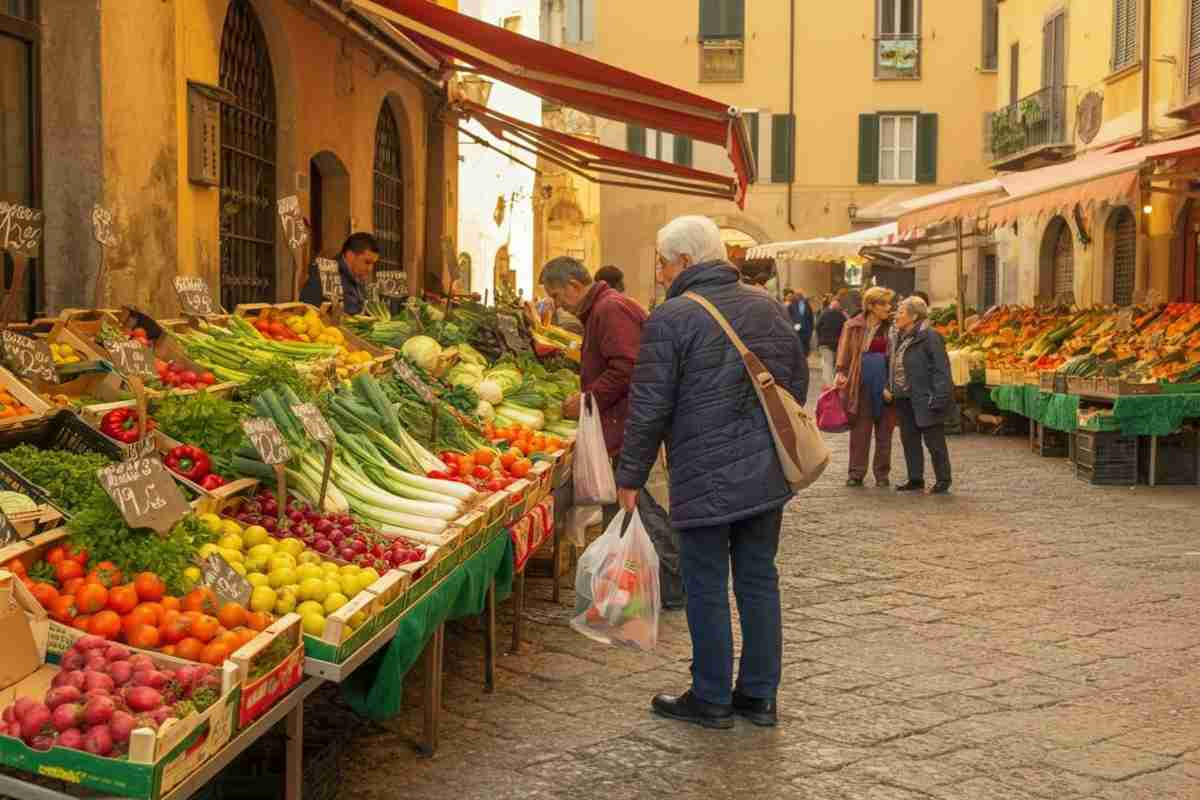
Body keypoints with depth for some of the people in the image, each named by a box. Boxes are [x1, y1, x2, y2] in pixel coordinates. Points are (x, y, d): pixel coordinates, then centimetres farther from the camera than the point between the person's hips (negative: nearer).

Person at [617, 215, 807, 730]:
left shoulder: (671, 318, -11)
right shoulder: (767, 307, 8)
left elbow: (649, 409, -11)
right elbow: (798, 383, 15)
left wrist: (630, 477, -1)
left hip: (706, 477, -6)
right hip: (768, 473, 6)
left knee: (707, 587, 5)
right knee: (759, 580, 14)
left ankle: (711, 699, 15)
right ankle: (759, 696, 22)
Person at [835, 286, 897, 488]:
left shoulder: (892, 328, 3)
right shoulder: (853, 327, 2)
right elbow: (845, 354, 4)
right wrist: (841, 373, -10)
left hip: (885, 385, 1)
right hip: (861, 385, -1)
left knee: (884, 430, 8)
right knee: (859, 430, 3)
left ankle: (882, 473, 18)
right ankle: (856, 472, 12)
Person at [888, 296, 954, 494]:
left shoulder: (929, 337, -13)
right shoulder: (902, 338, 14)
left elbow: (941, 369, -16)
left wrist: (938, 398, -22)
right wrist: (891, 388, 11)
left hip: (924, 400, -9)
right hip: (905, 400, 9)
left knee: (934, 441, 0)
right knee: (909, 440, 12)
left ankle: (943, 481, 9)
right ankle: (915, 479, 21)